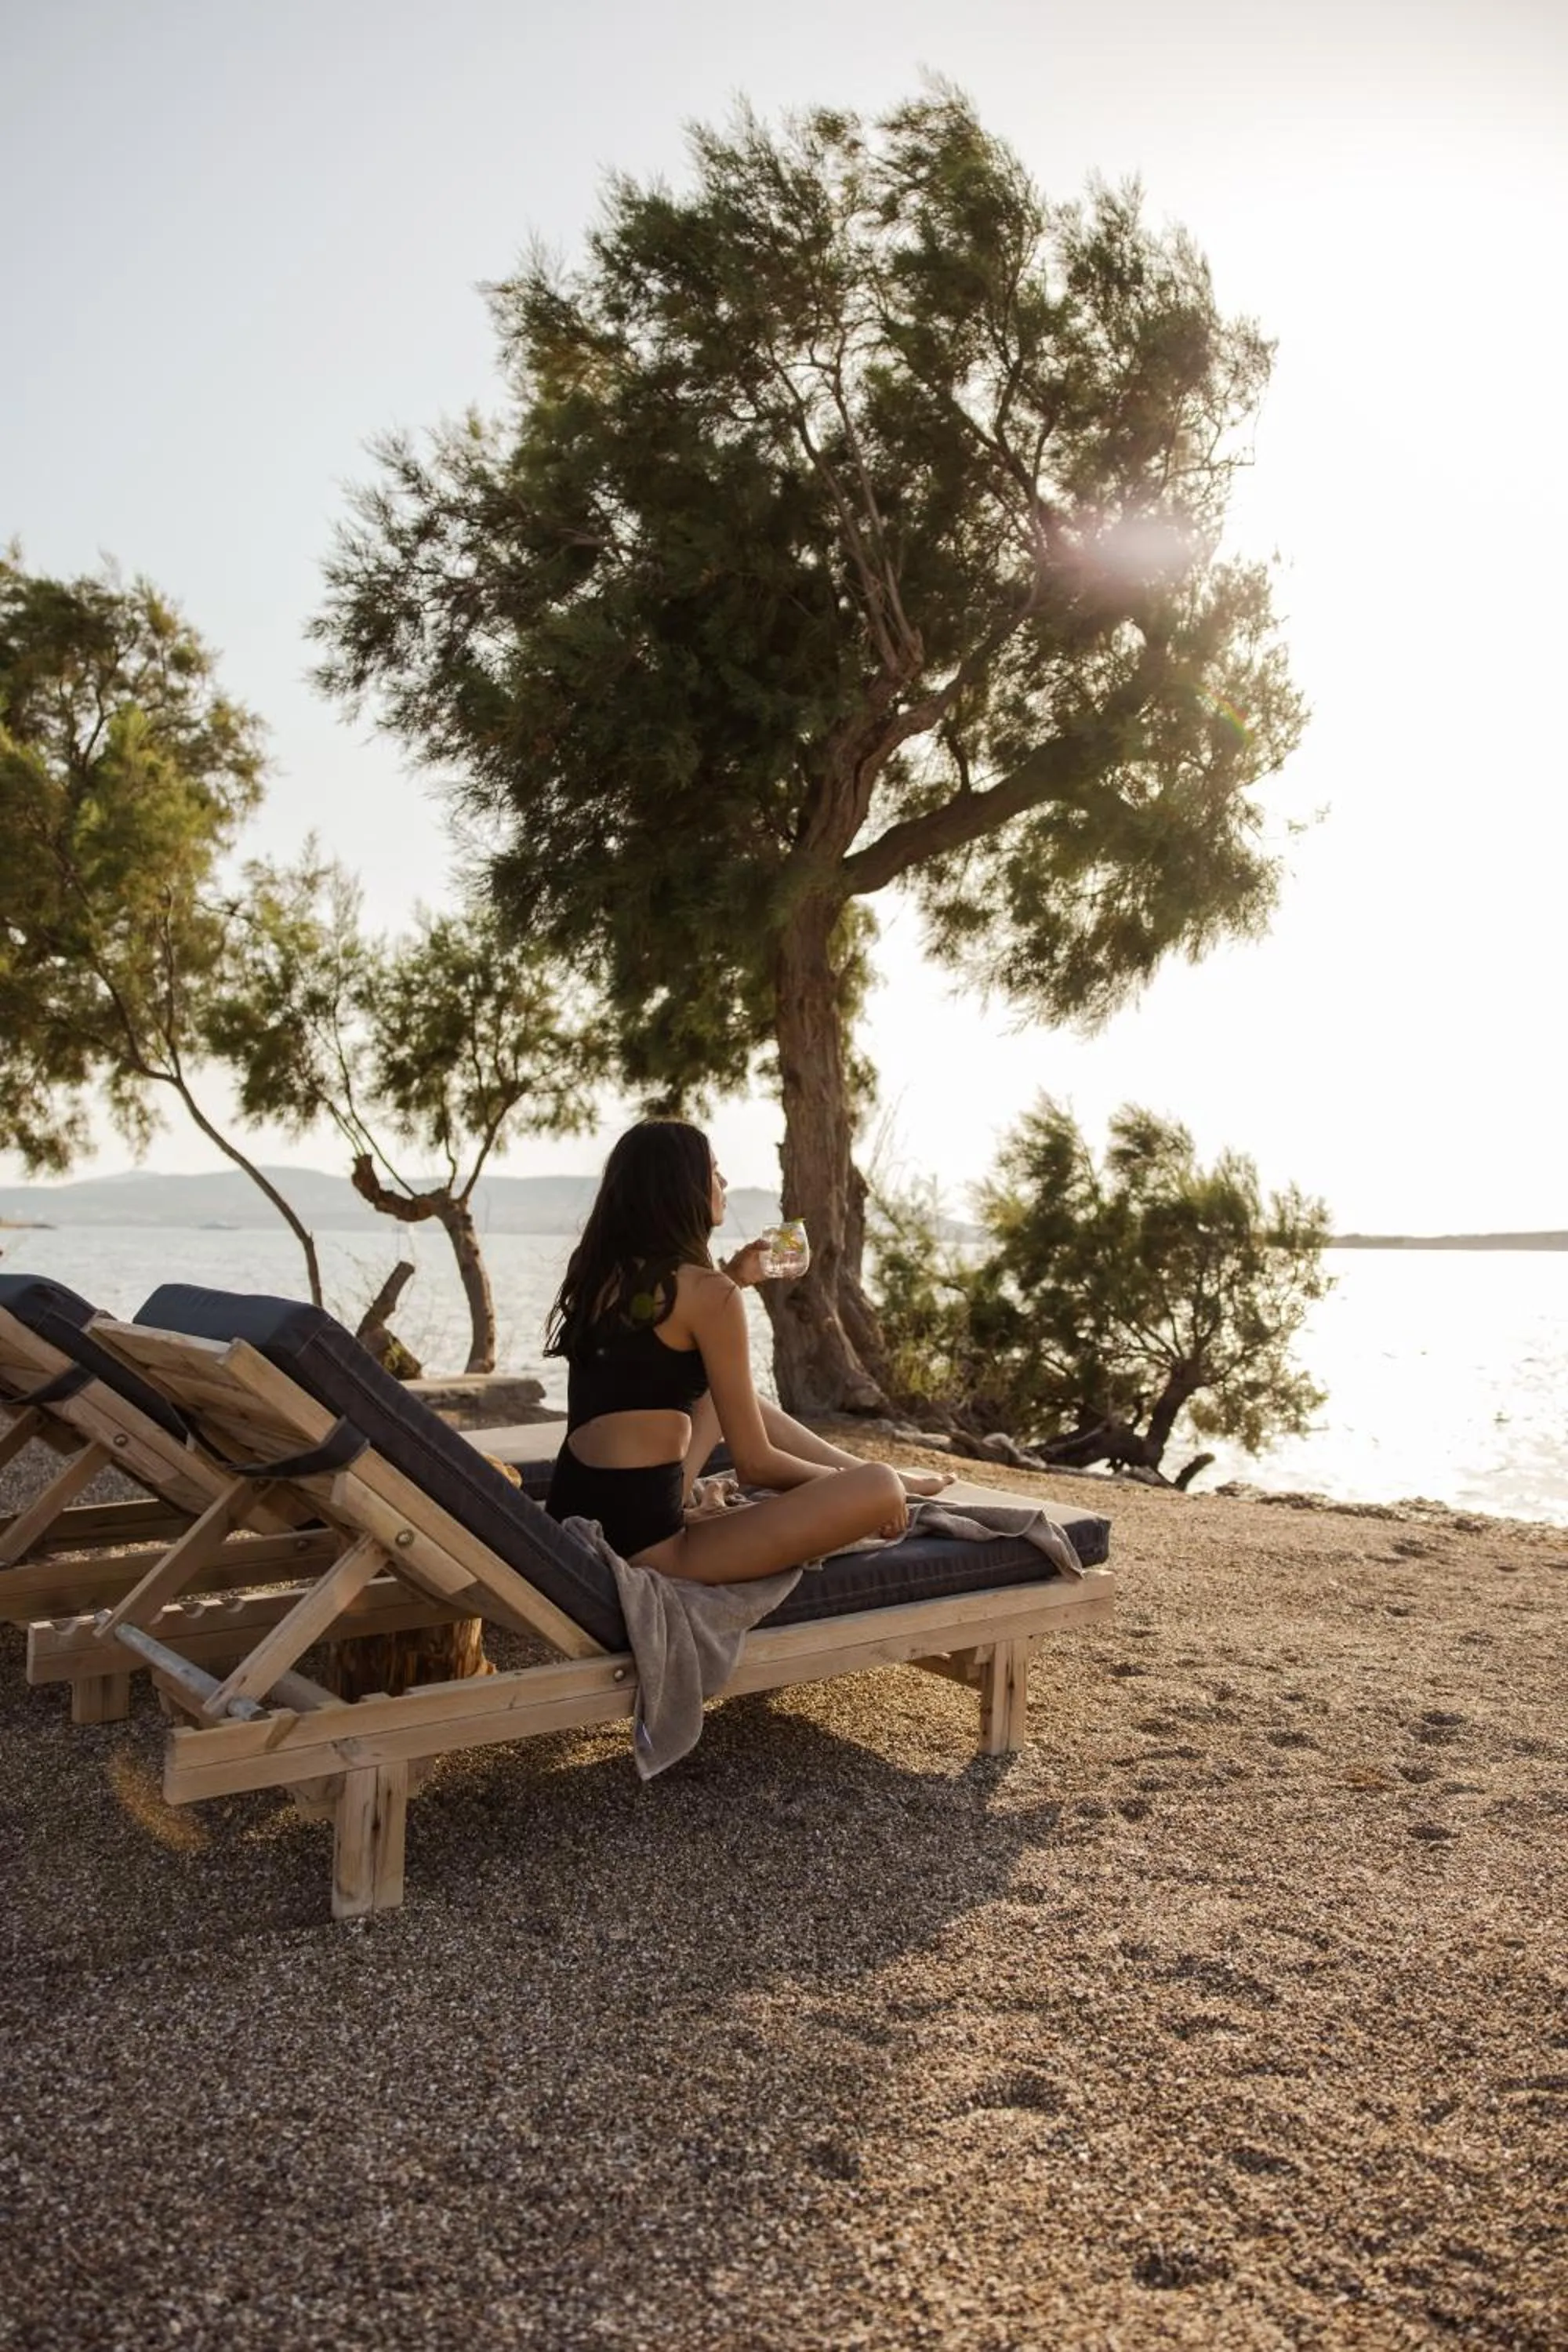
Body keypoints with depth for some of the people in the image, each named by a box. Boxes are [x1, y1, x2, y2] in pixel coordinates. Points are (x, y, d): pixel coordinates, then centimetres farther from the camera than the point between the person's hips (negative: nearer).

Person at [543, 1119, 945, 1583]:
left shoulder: (599, 1275, 9)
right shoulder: (708, 1291, -13)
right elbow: (754, 1463, -9)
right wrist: (838, 1480, 9)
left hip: (575, 1520, 9)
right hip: (642, 1543, -9)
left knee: (732, 1397, 29)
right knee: (878, 1489, -9)